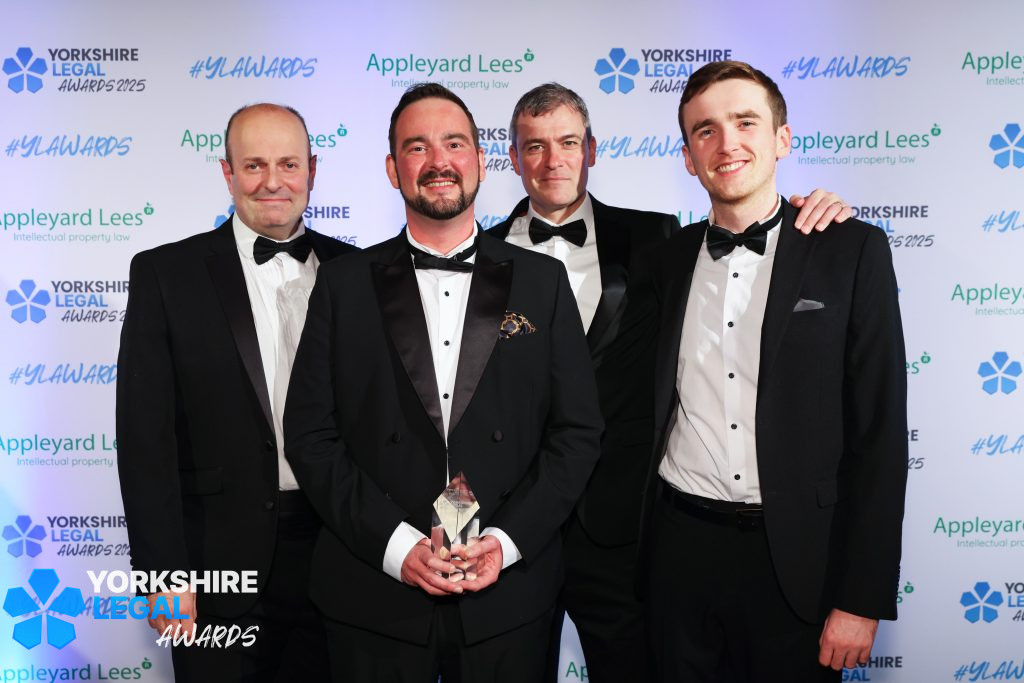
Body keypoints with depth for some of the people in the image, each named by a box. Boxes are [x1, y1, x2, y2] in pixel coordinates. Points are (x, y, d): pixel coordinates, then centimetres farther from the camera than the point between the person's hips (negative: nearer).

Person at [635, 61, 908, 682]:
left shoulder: (854, 251, -4)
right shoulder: (668, 259, 6)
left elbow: (879, 433, -7)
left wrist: (861, 599, -9)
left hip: (793, 558, -2)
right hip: (679, 547, 3)